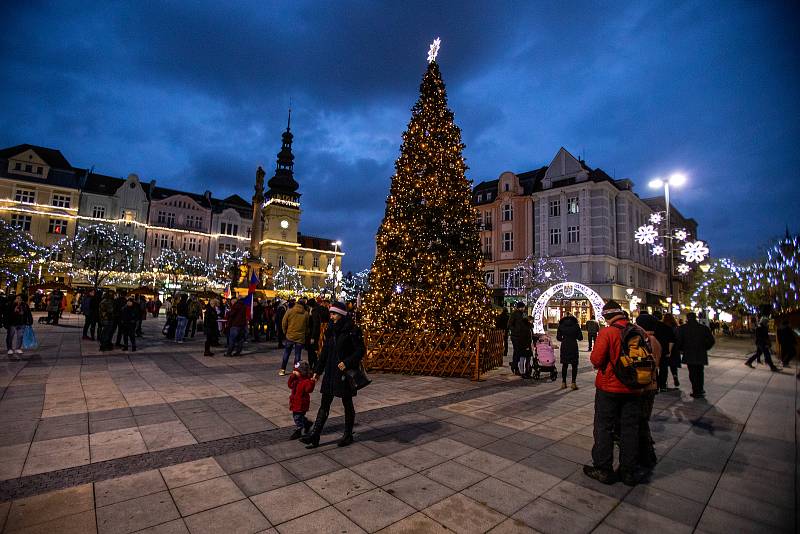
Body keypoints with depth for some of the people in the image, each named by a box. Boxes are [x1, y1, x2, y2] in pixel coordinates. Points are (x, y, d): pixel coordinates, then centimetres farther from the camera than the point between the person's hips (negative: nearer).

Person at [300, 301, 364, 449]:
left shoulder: (352, 330, -13)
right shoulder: (330, 330, 8)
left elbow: (361, 350, -13)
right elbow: (325, 352, 13)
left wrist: (347, 362, -23)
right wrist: (318, 370, 14)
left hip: (345, 373, -6)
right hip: (330, 372, 6)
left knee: (347, 404, 9)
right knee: (324, 404, 9)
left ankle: (348, 435, 26)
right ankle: (314, 436, 14)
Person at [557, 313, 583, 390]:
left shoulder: (561, 325, 0)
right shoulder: (576, 325, -4)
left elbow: (558, 338, 1)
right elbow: (580, 338, -2)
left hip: (564, 347, 2)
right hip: (573, 347, -2)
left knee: (564, 365, 10)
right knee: (574, 365, 7)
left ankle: (563, 383, 12)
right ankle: (573, 383, 4)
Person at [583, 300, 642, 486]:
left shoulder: (607, 332, -17)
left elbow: (596, 360, -19)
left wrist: (599, 363, 3)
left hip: (609, 387, -5)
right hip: (633, 389, 5)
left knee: (604, 428, 8)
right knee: (630, 429, 14)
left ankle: (603, 469, 16)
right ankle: (629, 472, 23)